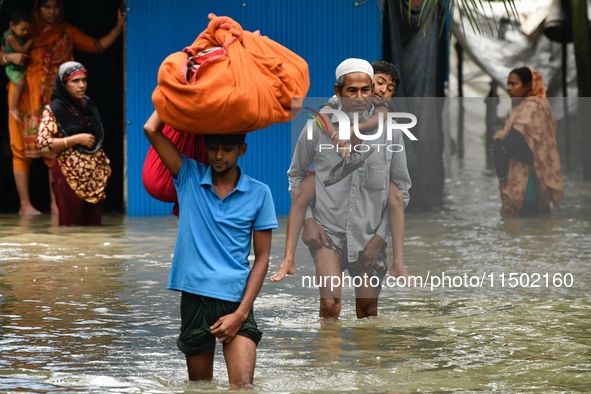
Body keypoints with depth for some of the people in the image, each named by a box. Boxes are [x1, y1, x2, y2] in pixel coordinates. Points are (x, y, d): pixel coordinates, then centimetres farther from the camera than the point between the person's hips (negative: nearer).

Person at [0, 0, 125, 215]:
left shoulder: (67, 32, 11)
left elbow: (97, 46, 8)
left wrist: (118, 28, -3)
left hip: (54, 99, 2)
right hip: (26, 96, -1)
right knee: (23, 147, -4)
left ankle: (56, 203, -4)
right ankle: (25, 204, -4)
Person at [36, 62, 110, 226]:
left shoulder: (88, 105, 10)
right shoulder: (54, 110, -8)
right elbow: (43, 142, -17)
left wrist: (104, 163, 12)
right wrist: (76, 139, -18)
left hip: (94, 173, 6)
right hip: (70, 175, -6)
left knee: (94, 223, 4)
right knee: (72, 224, -3)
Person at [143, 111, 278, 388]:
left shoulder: (259, 193, 1)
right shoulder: (189, 178, 5)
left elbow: (262, 258, 1)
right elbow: (151, 129, -3)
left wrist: (241, 313, -7)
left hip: (235, 300, -2)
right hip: (194, 299, 2)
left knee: (243, 387, -17)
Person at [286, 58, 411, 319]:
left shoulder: (389, 132, -1)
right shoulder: (319, 128, -4)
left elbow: (401, 188, 8)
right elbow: (296, 175, 11)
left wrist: (381, 234, 1)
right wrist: (308, 219, 0)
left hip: (370, 236, 2)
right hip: (327, 231, -2)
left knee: (368, 309, 9)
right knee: (330, 302, -21)